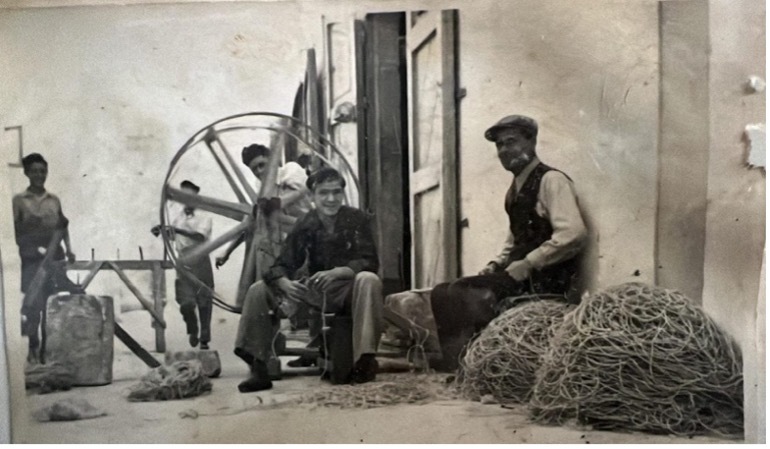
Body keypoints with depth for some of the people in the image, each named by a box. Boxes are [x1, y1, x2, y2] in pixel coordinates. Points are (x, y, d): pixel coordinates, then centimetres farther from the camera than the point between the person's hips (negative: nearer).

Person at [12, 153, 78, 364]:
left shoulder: (54, 200, 13)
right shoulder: (19, 200, 3)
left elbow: (63, 227, 16)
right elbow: (13, 230, 0)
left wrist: (68, 249, 6)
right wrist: (28, 226, -17)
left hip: (54, 257, 3)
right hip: (31, 259, -3)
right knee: (33, 303, -6)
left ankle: (47, 347, 10)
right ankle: (33, 347, 7)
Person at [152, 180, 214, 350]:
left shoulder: (204, 217, -6)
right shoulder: (179, 217, 9)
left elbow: (200, 235, -24)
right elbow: (171, 236, 22)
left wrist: (178, 230, -35)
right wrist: (161, 232, 1)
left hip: (201, 264, -3)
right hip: (183, 265, 3)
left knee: (204, 303, 3)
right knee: (186, 304, -8)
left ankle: (204, 340, 18)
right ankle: (193, 330, 21)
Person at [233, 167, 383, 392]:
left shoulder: (356, 219, -9)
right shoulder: (306, 225, -2)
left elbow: (370, 262, -17)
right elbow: (282, 265, -6)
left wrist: (337, 272, -36)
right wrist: (285, 283, -31)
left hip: (348, 290, -3)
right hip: (316, 292, 4)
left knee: (369, 280, -37)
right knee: (259, 290, -9)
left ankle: (364, 361, -36)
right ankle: (258, 368, -10)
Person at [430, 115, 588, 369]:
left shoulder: (551, 180, -9)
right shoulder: (516, 188, 17)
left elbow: (574, 234, -21)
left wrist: (528, 263, -20)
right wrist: (496, 264, 9)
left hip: (543, 280, -8)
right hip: (519, 274, 8)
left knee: (472, 298, -23)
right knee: (444, 294, -3)